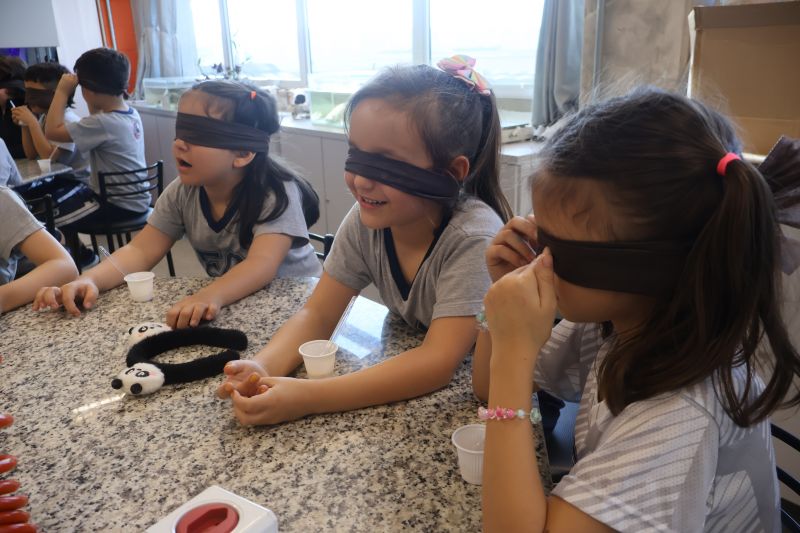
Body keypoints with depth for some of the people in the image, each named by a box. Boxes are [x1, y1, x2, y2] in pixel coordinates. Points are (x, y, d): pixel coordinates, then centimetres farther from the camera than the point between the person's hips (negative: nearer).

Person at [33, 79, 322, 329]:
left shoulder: (276, 193, -23)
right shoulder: (182, 192, -6)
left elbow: (262, 263, -37)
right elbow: (141, 250, -7)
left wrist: (211, 295, -56)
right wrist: (88, 281, -26)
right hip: (230, 300, 5)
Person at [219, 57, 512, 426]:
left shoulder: (473, 236, -26)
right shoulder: (365, 219, -11)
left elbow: (439, 362, -31)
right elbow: (316, 315, -7)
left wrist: (307, 397, -38)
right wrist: (262, 367, -27)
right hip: (408, 377, 4)